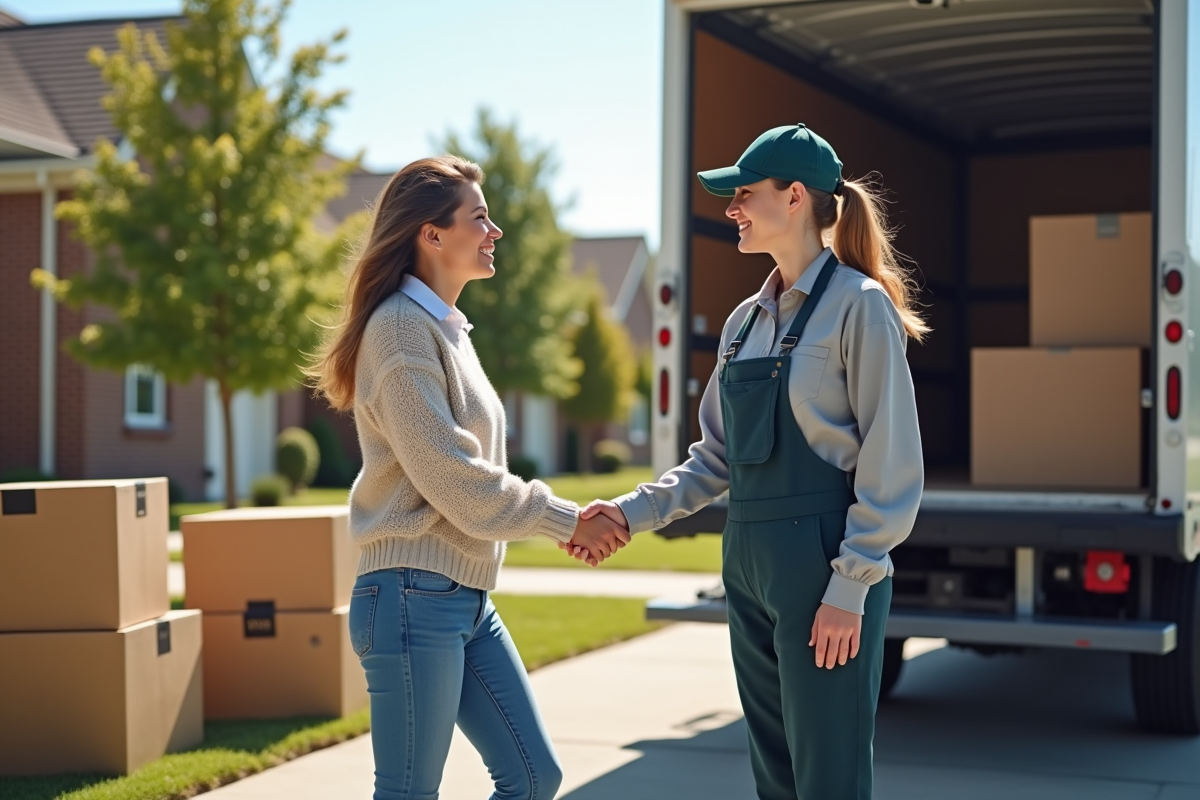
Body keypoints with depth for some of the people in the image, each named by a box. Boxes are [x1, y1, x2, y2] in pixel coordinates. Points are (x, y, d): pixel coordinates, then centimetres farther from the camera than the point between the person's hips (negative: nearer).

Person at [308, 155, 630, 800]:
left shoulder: (447, 328, 16)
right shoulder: (403, 328, -13)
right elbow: (453, 480, -17)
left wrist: (568, 523, 5)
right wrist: (566, 520, -9)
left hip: (468, 599, 9)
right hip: (415, 596, -9)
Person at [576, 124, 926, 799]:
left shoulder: (859, 305, -9)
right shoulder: (746, 320, 13)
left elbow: (891, 464, -13)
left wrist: (849, 587, -16)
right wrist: (635, 511, 6)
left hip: (823, 563, -7)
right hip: (749, 565, 8)